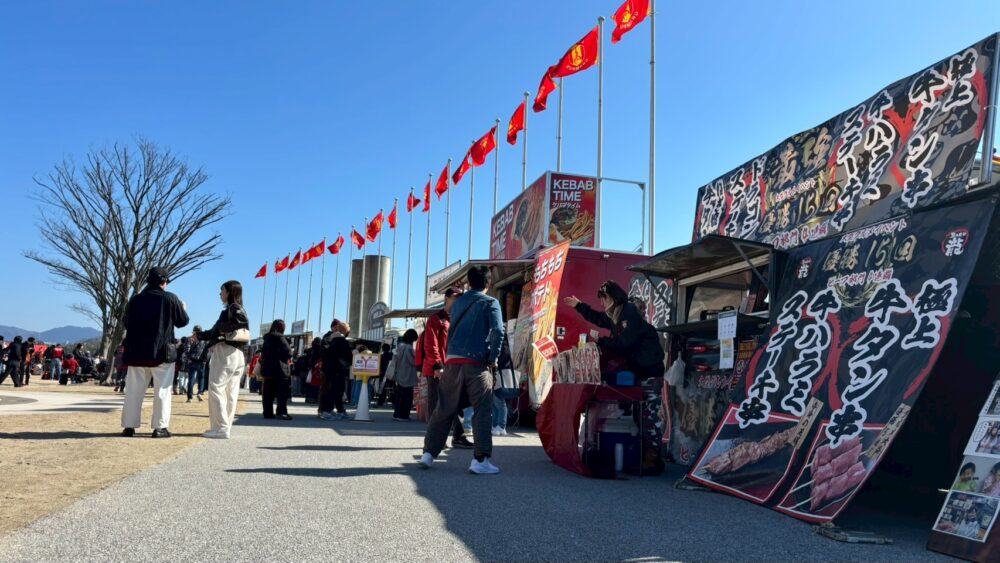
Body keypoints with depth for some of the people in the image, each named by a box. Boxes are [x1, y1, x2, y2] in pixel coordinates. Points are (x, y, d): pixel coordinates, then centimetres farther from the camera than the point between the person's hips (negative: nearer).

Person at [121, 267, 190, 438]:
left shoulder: (135, 299, 6)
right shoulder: (170, 298, -5)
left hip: (136, 351, 4)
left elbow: (126, 323, 17)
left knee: (134, 390, 8)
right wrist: (182, 308, 23)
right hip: (161, 352, -3)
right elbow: (183, 321, 4)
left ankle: (129, 426, 9)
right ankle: (160, 427, -1)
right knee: (162, 391, 1)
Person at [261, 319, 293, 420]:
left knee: (268, 392, 9)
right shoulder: (279, 337, -9)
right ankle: (282, 412, -12)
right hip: (279, 368, -7)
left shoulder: (267, 337, 13)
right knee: (283, 391, -5)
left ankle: (268, 412, 10)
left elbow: (263, 353, 19)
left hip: (267, 368, 7)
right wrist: (287, 357, 6)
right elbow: (288, 351, -12)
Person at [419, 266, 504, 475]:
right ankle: (480, 459, -8)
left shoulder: (458, 302, 19)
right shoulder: (490, 303, 1)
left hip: (452, 361, 5)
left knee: (444, 409, 10)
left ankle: (428, 453, 11)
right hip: (477, 363, -5)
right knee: (482, 411, -2)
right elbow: (498, 331, -10)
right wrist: (493, 358, -3)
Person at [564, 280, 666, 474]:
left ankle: (653, 458, -9)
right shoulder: (613, 316, 12)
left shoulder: (630, 313, -16)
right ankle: (643, 455, 18)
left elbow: (624, 343, -23)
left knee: (650, 414, -10)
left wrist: (600, 341, -13)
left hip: (650, 371, -10)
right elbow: (598, 319, 32)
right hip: (636, 370, 10)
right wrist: (579, 306, 33)